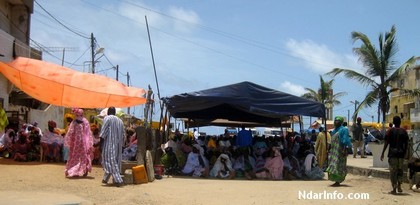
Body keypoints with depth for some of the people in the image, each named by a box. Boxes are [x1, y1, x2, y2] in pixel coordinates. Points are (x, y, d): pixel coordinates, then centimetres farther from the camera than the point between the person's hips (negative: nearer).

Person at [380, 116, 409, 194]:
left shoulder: (390, 131, -4)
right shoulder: (404, 131, 4)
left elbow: (386, 143, -6)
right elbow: (406, 144, 5)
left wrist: (382, 153, -1)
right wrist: (405, 153, 17)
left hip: (392, 153, -3)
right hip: (401, 154, 3)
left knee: (393, 171, 2)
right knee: (400, 170, 18)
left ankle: (394, 189, 0)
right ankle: (399, 186, 14)